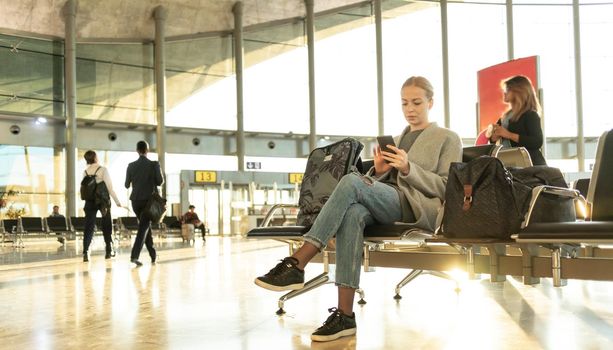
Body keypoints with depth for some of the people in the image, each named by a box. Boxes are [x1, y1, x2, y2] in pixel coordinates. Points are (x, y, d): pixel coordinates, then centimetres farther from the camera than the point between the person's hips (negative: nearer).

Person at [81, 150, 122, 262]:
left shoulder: (85, 172, 3)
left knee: (89, 227, 2)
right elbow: (109, 187, -13)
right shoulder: (102, 170, -9)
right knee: (107, 226, 13)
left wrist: (84, 204, 12)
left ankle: (85, 253, -9)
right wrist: (117, 202, -9)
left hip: (90, 201, 3)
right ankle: (109, 251, 21)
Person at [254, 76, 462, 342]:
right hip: (385, 203, 5)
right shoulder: (396, 140, 31)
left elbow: (447, 189, 3)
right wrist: (379, 170, 2)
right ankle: (345, 314, -39)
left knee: (352, 182, -31)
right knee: (353, 212, -35)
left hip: (416, 207, -4)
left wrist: (407, 168, -10)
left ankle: (297, 264, -36)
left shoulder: (448, 139, 15)